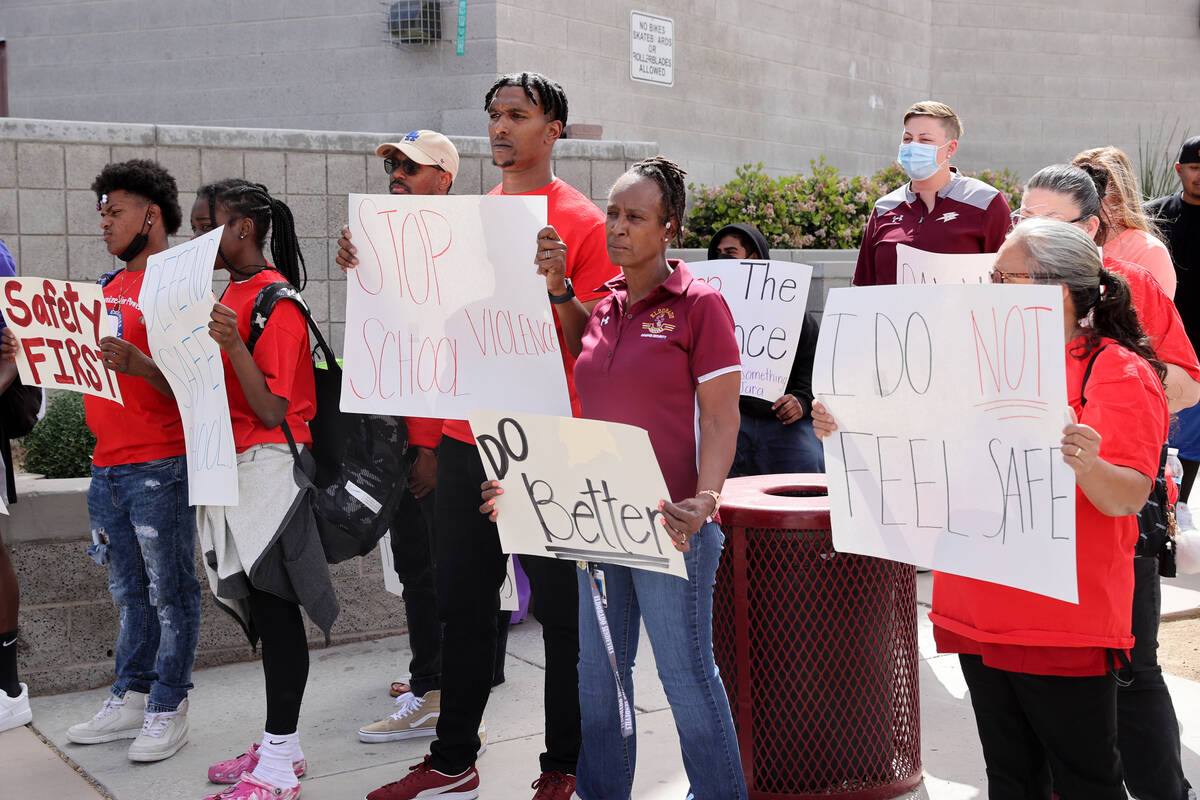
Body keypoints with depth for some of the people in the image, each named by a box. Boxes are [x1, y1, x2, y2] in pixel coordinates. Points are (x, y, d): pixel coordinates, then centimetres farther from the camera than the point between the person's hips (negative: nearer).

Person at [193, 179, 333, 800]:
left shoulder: (276, 302, -13)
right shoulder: (228, 293, 14)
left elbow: (272, 411, -19)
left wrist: (233, 344, -30)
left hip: (268, 469, -9)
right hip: (232, 470, 9)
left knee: (274, 607, -4)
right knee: (263, 607, 13)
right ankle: (280, 746, 23)